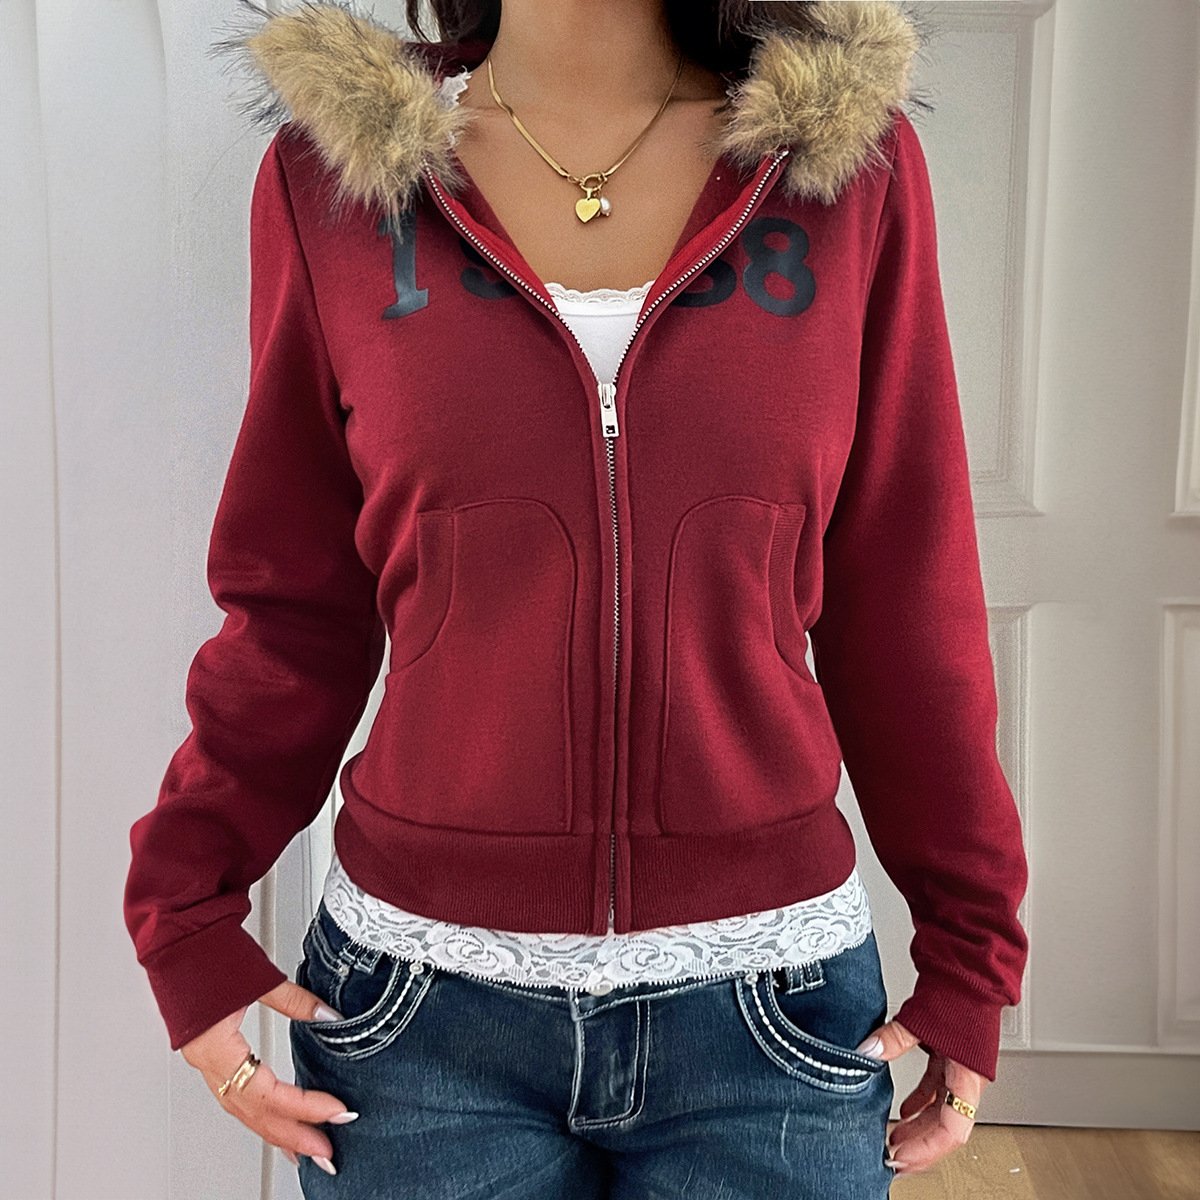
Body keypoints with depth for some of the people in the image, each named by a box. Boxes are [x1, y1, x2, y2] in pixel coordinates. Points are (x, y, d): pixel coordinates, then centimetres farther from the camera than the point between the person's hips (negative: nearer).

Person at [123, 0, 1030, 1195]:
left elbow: (906, 602, 0)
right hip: (418, 1006, 1)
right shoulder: (330, 169, -2)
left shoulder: (854, 162, -2)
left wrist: (971, 947, 2)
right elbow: (292, 607, 1)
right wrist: (186, 916, -5)